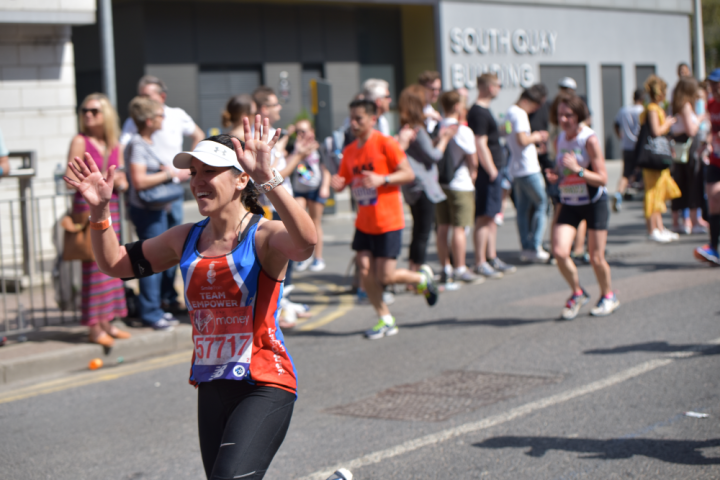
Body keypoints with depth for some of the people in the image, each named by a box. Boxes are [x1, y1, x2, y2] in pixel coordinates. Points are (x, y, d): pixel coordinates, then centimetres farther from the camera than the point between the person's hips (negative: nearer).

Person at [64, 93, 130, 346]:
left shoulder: (115, 145, 12)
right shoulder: (80, 141, -3)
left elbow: (122, 181, 15)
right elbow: (71, 177, -9)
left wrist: (120, 182, -8)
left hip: (110, 205, 6)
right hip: (88, 205, -6)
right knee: (94, 265, -7)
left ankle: (107, 322, 16)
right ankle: (94, 327, -2)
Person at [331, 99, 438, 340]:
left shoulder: (385, 143, -10)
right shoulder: (350, 151, 8)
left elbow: (408, 174, -11)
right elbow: (342, 180, 13)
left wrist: (382, 179, -25)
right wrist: (337, 184, -10)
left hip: (388, 221, -6)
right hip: (364, 222, 6)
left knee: (385, 276, -8)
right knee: (365, 270, -1)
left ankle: (422, 278, 23)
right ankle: (386, 320, 14)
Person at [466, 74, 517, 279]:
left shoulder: (483, 110, 17)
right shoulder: (479, 112, -16)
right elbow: (480, 145, -21)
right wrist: (492, 171, -19)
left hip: (493, 171, 11)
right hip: (487, 172, -11)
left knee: (491, 217, 14)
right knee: (484, 218, -7)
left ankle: (492, 259, 21)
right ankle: (480, 263, -4)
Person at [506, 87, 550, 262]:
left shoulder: (510, 113, 17)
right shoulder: (520, 114, -14)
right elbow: (522, 140, -23)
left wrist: (534, 137, 16)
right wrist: (536, 137, -6)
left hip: (516, 169, 9)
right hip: (528, 169, -9)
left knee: (522, 209, 9)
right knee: (541, 204, -2)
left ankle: (526, 248, 10)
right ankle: (535, 247, -5)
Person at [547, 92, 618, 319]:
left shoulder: (589, 139, -15)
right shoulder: (559, 140, 3)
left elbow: (602, 178, -16)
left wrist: (577, 169, -27)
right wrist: (554, 175, -5)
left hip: (594, 202, -4)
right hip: (569, 204, 4)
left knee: (596, 257, 1)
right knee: (559, 251, -13)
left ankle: (608, 296, 28)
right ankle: (577, 293, 11)